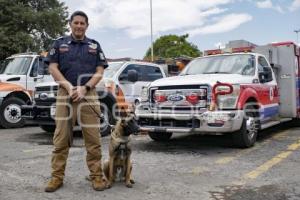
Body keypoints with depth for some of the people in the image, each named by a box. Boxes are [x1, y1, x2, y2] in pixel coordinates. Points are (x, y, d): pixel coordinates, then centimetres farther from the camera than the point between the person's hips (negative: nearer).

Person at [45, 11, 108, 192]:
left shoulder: (95, 46, 13)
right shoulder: (60, 44, 12)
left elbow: (100, 72, 6)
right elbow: (53, 68, 5)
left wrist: (84, 88, -9)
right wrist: (69, 86, -10)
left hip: (89, 95, 0)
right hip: (65, 94, 0)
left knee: (93, 139, -2)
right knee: (61, 138, 1)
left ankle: (97, 176, 7)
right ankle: (57, 177, 10)